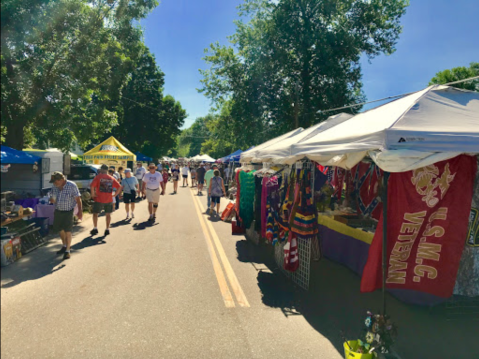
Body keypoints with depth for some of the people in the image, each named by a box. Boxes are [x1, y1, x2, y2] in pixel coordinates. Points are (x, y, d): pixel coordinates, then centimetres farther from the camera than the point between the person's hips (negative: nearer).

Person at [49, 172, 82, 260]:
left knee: (67, 231, -4)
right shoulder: (55, 187, 0)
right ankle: (64, 246, 39)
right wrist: (52, 200, -15)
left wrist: (80, 211, -17)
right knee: (60, 229, 17)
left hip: (68, 211, -6)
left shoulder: (72, 186, -16)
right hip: (58, 211, 6)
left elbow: (78, 199, -14)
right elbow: (53, 199, 11)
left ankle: (67, 250, 7)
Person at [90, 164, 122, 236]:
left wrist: (93, 194, -6)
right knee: (108, 214, 14)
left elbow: (92, 186, -18)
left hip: (99, 200, -3)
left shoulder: (98, 177, -5)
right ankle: (107, 229, 14)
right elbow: (119, 187, -1)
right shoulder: (111, 178, 6)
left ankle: (95, 228, 7)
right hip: (109, 200, 3)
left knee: (95, 214, 11)